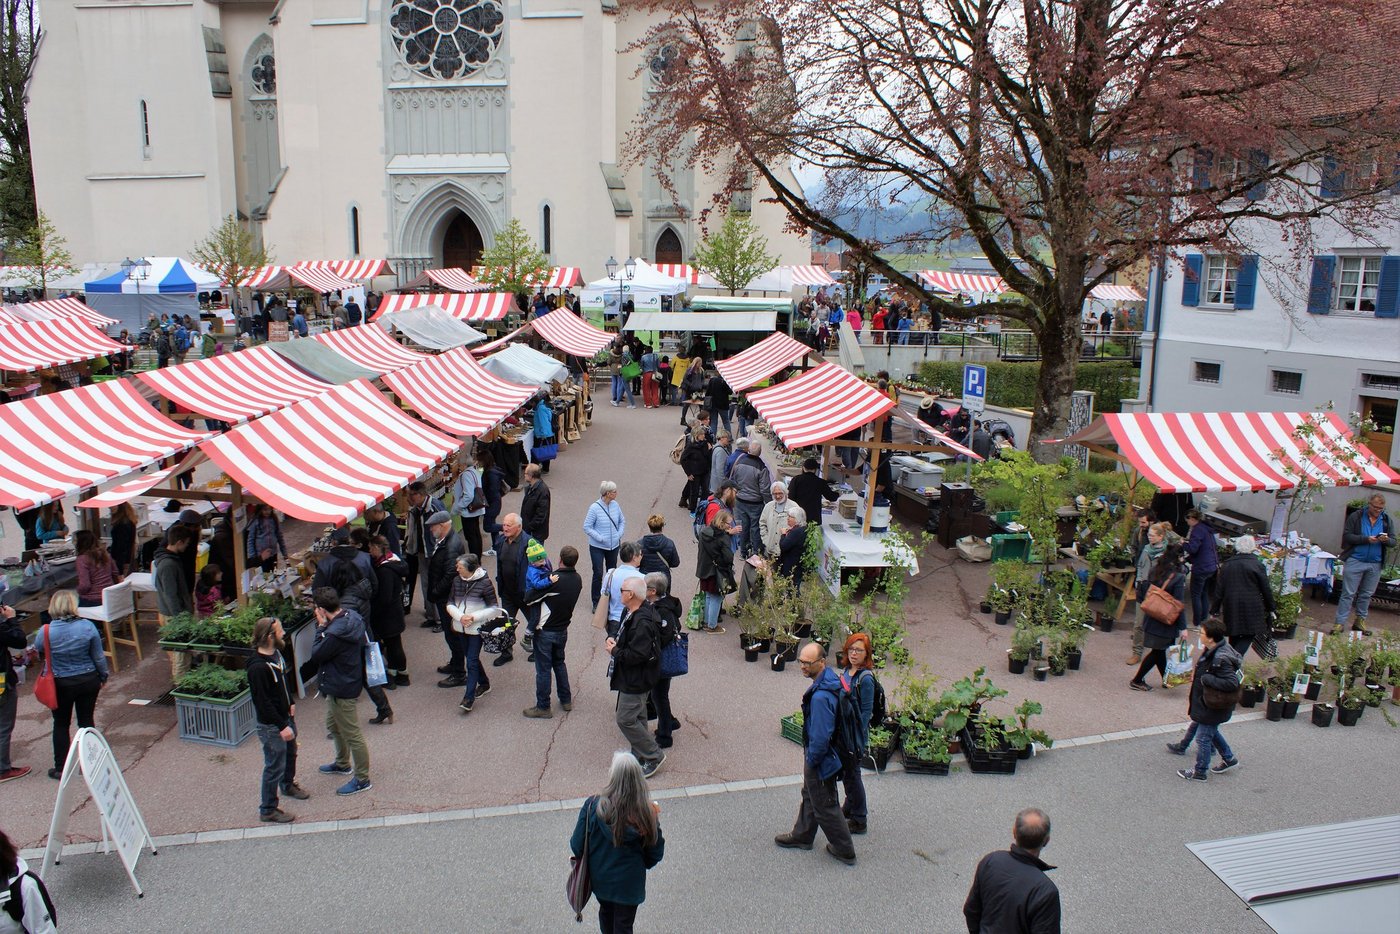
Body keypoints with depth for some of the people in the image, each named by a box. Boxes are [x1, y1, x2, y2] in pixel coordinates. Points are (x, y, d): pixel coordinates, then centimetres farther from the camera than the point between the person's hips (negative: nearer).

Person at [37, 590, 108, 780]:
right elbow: (99, 657, -6)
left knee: (61, 724, 14)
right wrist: (103, 677, 10)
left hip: (60, 684, -1)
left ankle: (61, 768, 20)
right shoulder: (87, 627, -15)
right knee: (86, 721, 14)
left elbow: (37, 648, 4)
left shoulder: (46, 631, -18)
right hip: (88, 681, 1)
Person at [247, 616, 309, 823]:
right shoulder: (257, 667, -31)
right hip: (271, 725, -9)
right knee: (275, 766, 3)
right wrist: (282, 726, -24)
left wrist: (291, 703, 13)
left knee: (290, 753, 28)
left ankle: (288, 785, 53)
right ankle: (268, 810, 18)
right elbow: (262, 702, -27)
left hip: (285, 717, 9)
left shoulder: (276, 653, -2)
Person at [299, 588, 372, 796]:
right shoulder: (350, 616, -2)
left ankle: (362, 779, 15)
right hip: (339, 685, 11)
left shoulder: (336, 633, -33)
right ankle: (342, 763, 49)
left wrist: (321, 627, -15)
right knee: (333, 725, 29)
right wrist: (324, 627, 0)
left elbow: (316, 655, -18)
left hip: (342, 689, -11)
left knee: (351, 734, 3)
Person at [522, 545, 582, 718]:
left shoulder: (554, 580, -25)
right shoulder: (577, 580, -5)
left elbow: (529, 598, -20)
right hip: (563, 629, 6)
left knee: (543, 669, 5)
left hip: (545, 631, -6)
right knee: (559, 663, 24)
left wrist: (531, 589, -1)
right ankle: (566, 700, 32)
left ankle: (543, 707, 14)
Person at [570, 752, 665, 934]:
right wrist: (656, 822, 3)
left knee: (606, 911, 31)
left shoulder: (593, 807, -28)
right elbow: (655, 854, -13)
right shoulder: (645, 813, -27)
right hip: (629, 883, -1)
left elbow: (577, 846, -16)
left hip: (600, 877, 1)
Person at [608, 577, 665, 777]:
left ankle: (654, 756, 8)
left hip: (637, 680, -10)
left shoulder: (643, 622, -29)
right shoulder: (631, 613, 3)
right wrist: (613, 639, 0)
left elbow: (637, 655, -32)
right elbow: (622, 632, 22)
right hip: (631, 677, 10)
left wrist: (614, 651, -17)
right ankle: (640, 755, 34)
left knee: (626, 720, -4)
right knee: (637, 717, 20)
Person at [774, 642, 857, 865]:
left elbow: (821, 736, -31)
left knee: (825, 806, 9)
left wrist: (812, 760, -15)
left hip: (821, 757, -10)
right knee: (809, 796, 27)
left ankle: (845, 851, 25)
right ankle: (802, 836, 45)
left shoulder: (820, 697, -36)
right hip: (820, 753, 10)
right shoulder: (831, 678, -4)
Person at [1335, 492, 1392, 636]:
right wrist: (1366, 539, -21)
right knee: (1348, 593, -2)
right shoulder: (1356, 517, -4)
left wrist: (1386, 540, -17)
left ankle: (1360, 621, 24)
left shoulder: (1387, 520, 6)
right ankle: (1340, 623, -1)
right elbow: (1347, 536, -9)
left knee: (1366, 594, 12)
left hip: (1375, 564, 4)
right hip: (1355, 561, -3)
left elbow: (1393, 541, 6)